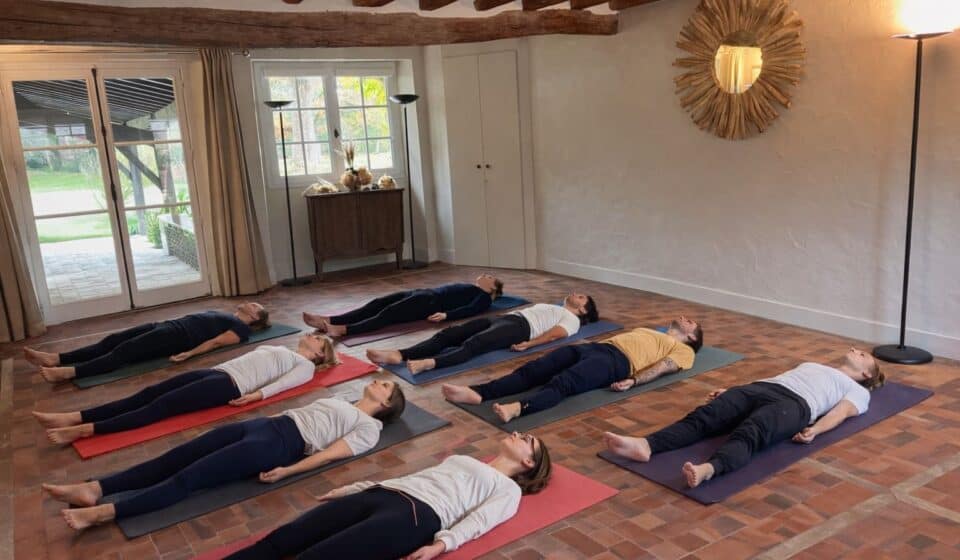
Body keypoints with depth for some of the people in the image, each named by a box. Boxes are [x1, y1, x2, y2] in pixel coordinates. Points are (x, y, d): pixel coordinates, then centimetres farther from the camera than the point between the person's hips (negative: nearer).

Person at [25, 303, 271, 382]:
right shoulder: (225, 316, 30)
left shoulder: (242, 328, 3)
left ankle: (70, 372, -35)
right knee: (112, 340, -6)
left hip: (178, 336, -8)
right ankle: (56, 358, -13)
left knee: (124, 351, -24)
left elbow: (216, 341, -11)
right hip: (169, 325, 8)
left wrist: (189, 353, -23)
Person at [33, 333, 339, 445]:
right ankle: (73, 417, -17)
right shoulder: (279, 349, 33)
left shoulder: (306, 365, 9)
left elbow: (284, 382, -8)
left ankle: (85, 431, -32)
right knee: (150, 393, -9)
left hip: (229, 384, -8)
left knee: (162, 405, -22)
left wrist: (256, 394, -23)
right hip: (218, 371, 8)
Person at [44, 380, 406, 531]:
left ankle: (104, 513, -25)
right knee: (176, 458, -7)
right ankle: (94, 489, -12)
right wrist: (265, 412, 18)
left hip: (280, 443, -8)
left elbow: (331, 453, -9)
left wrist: (287, 470, -18)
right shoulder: (341, 401, 30)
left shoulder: (369, 427, 5)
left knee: (190, 476, -19)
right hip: (267, 424, 8)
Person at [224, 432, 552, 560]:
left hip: (417, 514, -7)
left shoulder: (509, 488, 16)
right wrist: (353, 488, 22)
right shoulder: (462, 459, 35)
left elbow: (479, 519, -2)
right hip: (381, 495, 7)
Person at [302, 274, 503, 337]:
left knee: (388, 313, -28)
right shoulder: (468, 287, 36)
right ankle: (329, 321, -28)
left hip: (431, 303, -8)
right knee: (378, 303, -14)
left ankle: (342, 330, -45)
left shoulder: (484, 298, 10)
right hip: (425, 294, 8)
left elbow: (470, 310, -10)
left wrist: (446, 315, -26)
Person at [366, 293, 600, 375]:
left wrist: (528, 344, -21)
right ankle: (399, 355, -33)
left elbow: (555, 334, -5)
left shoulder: (572, 319, 14)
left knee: (473, 344, -37)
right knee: (450, 334, -17)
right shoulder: (553, 307, 41)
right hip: (504, 317, 8)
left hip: (520, 327, -8)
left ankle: (429, 363, -60)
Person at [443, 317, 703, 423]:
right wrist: (585, 341, 20)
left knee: (562, 383, -36)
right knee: (532, 370, -18)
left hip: (616, 361, -7)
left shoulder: (683, 350, 19)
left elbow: (661, 368, 0)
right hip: (596, 346, 7)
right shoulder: (649, 331, 42)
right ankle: (477, 393, -34)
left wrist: (633, 380, -18)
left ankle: (518, 408, -60)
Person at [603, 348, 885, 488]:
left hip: (793, 404, -5)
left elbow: (841, 411, 5)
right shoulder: (813, 365, 45)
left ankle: (708, 469, -67)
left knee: (748, 435, -39)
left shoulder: (857, 391, 26)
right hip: (761, 387, 5)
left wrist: (815, 429, -19)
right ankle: (646, 445, -45)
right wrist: (729, 391, 18)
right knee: (703, 417, -24)